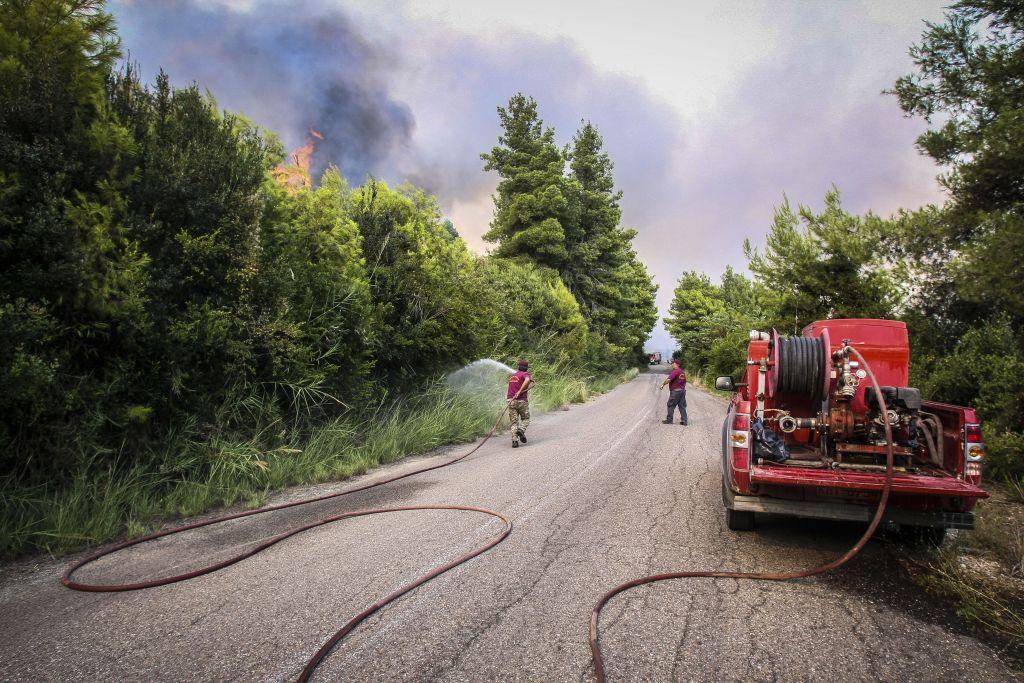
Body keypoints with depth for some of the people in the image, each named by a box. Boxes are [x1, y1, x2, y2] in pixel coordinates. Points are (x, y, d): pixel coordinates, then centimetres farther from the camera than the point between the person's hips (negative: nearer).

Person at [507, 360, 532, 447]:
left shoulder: (512, 376, 20)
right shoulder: (525, 374, -1)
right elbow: (527, 380, -25)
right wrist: (520, 391, -24)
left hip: (511, 401, 5)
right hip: (521, 401, -5)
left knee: (514, 422, 6)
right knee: (525, 419, 13)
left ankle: (514, 441, -7)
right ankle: (521, 430, -14)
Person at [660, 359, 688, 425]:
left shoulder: (675, 371, -14)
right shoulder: (682, 372, 14)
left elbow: (668, 379, -22)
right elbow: (684, 381, 21)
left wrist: (663, 384, -9)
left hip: (675, 391, -8)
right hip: (682, 390, 8)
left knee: (671, 405, 2)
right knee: (682, 406, 7)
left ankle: (669, 420, 5)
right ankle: (684, 420, 4)